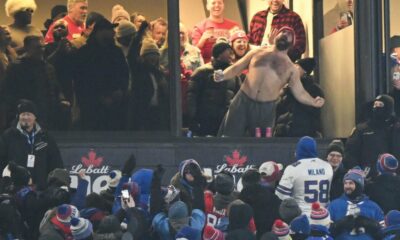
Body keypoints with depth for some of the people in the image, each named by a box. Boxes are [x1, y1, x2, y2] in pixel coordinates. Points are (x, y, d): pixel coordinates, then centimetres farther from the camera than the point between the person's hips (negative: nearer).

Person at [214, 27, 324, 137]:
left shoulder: (290, 68, 9)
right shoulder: (258, 53, 11)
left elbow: (300, 93, 7)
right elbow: (236, 68, 13)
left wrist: (314, 102, -13)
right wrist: (223, 75, -7)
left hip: (266, 109, 0)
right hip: (242, 101, 0)